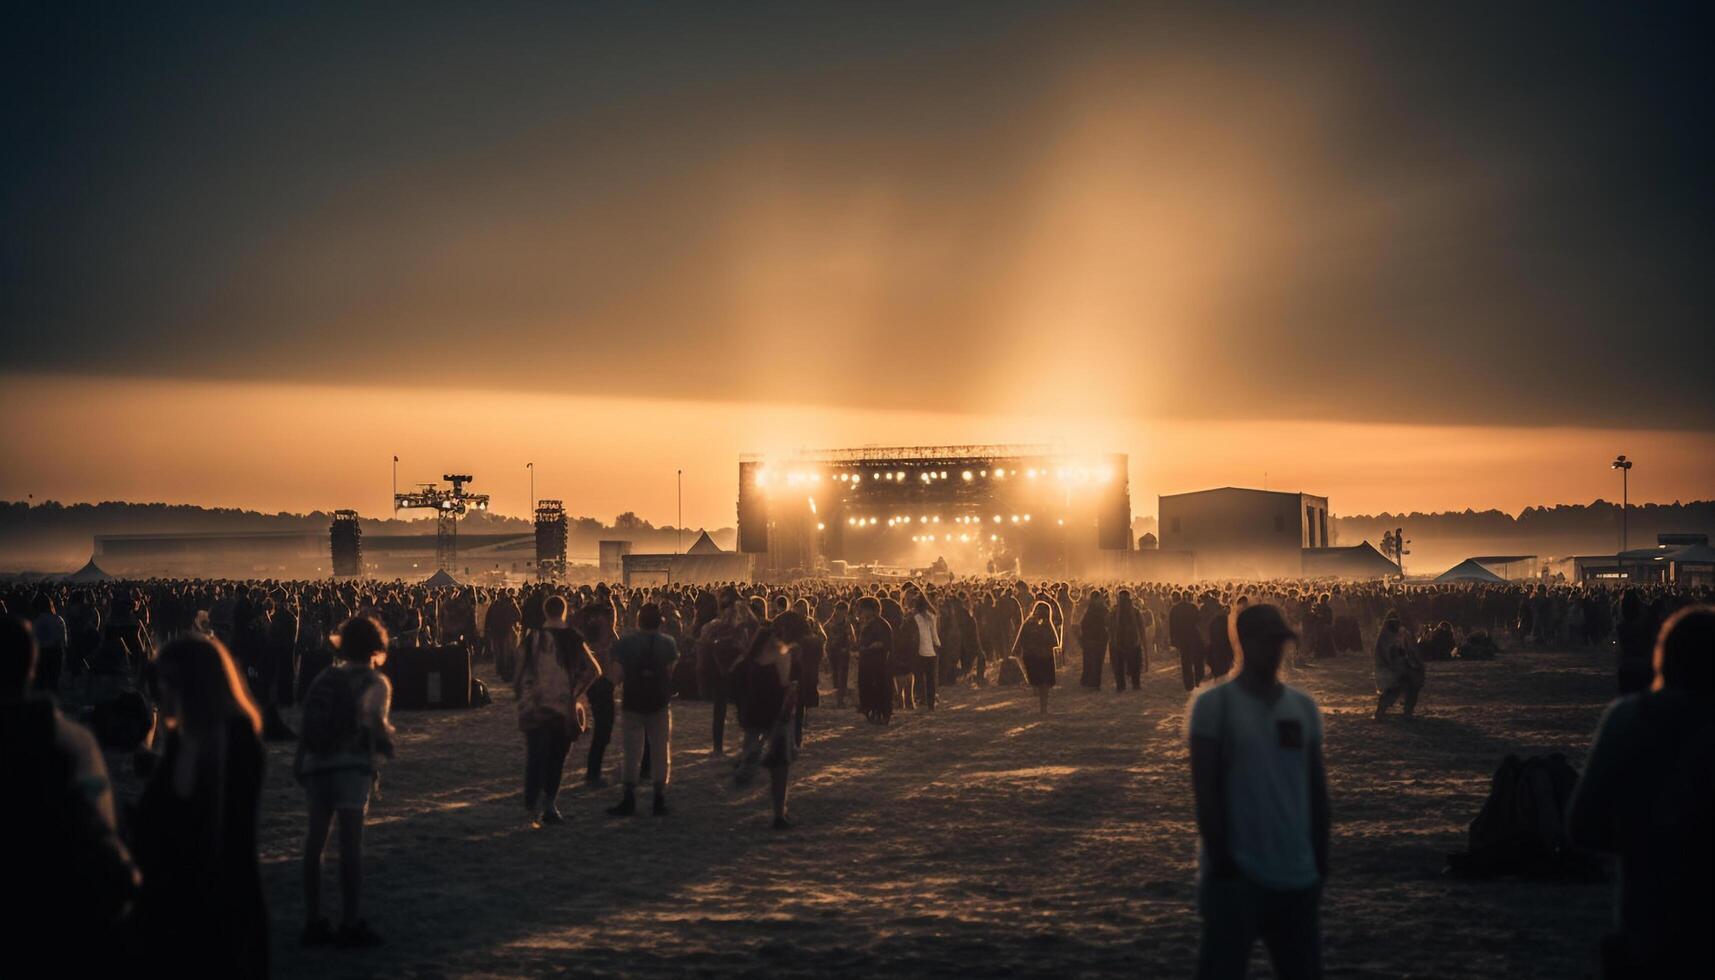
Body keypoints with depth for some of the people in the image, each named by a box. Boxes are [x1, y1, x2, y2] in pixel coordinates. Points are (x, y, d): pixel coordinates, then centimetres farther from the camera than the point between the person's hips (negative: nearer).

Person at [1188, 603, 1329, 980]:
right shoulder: (1213, 705, -5)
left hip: (1298, 877, 5)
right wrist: (1221, 863, -13)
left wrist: (1321, 861, 10)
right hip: (1237, 876, -5)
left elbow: (1316, 788, 14)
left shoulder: (1304, 707, 11)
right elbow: (1206, 790, -9)